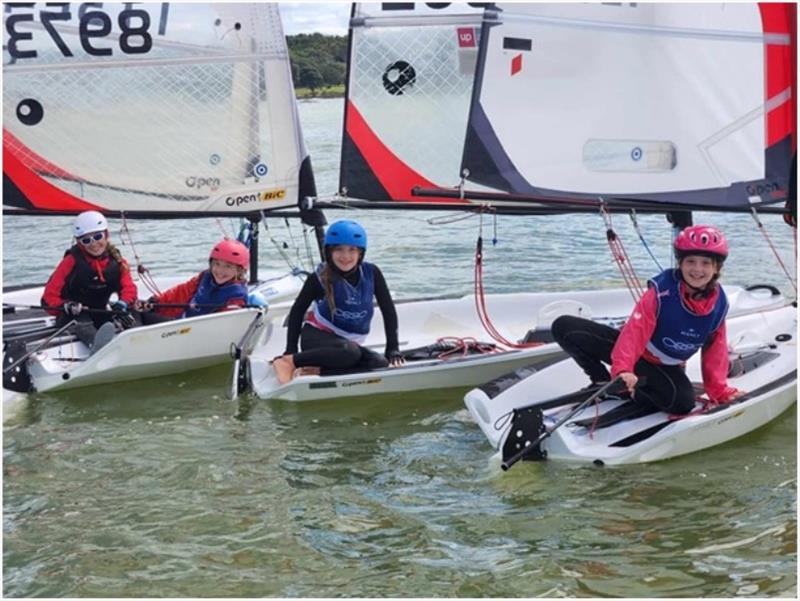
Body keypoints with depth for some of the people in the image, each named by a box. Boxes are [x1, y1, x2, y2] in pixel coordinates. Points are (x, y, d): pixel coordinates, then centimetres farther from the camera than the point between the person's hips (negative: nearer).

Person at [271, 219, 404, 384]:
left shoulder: (371, 274, -4)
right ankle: (288, 362, -24)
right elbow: (297, 311, -1)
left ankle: (317, 370, -21)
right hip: (317, 337, -4)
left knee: (381, 364, -27)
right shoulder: (320, 278, -10)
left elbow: (389, 311, 1)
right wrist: (291, 351, -6)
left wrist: (393, 349, -5)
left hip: (349, 342, 4)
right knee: (350, 351, -37)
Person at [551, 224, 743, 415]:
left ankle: (628, 391, -6)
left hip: (663, 367, 2)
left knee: (683, 402, -34)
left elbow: (715, 354, 0)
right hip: (634, 351, -2)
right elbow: (636, 329, -31)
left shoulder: (719, 305, -11)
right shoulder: (662, 289, -24)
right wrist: (622, 368, -45)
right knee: (564, 327, -22)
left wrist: (720, 391, -4)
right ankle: (603, 384, -4)